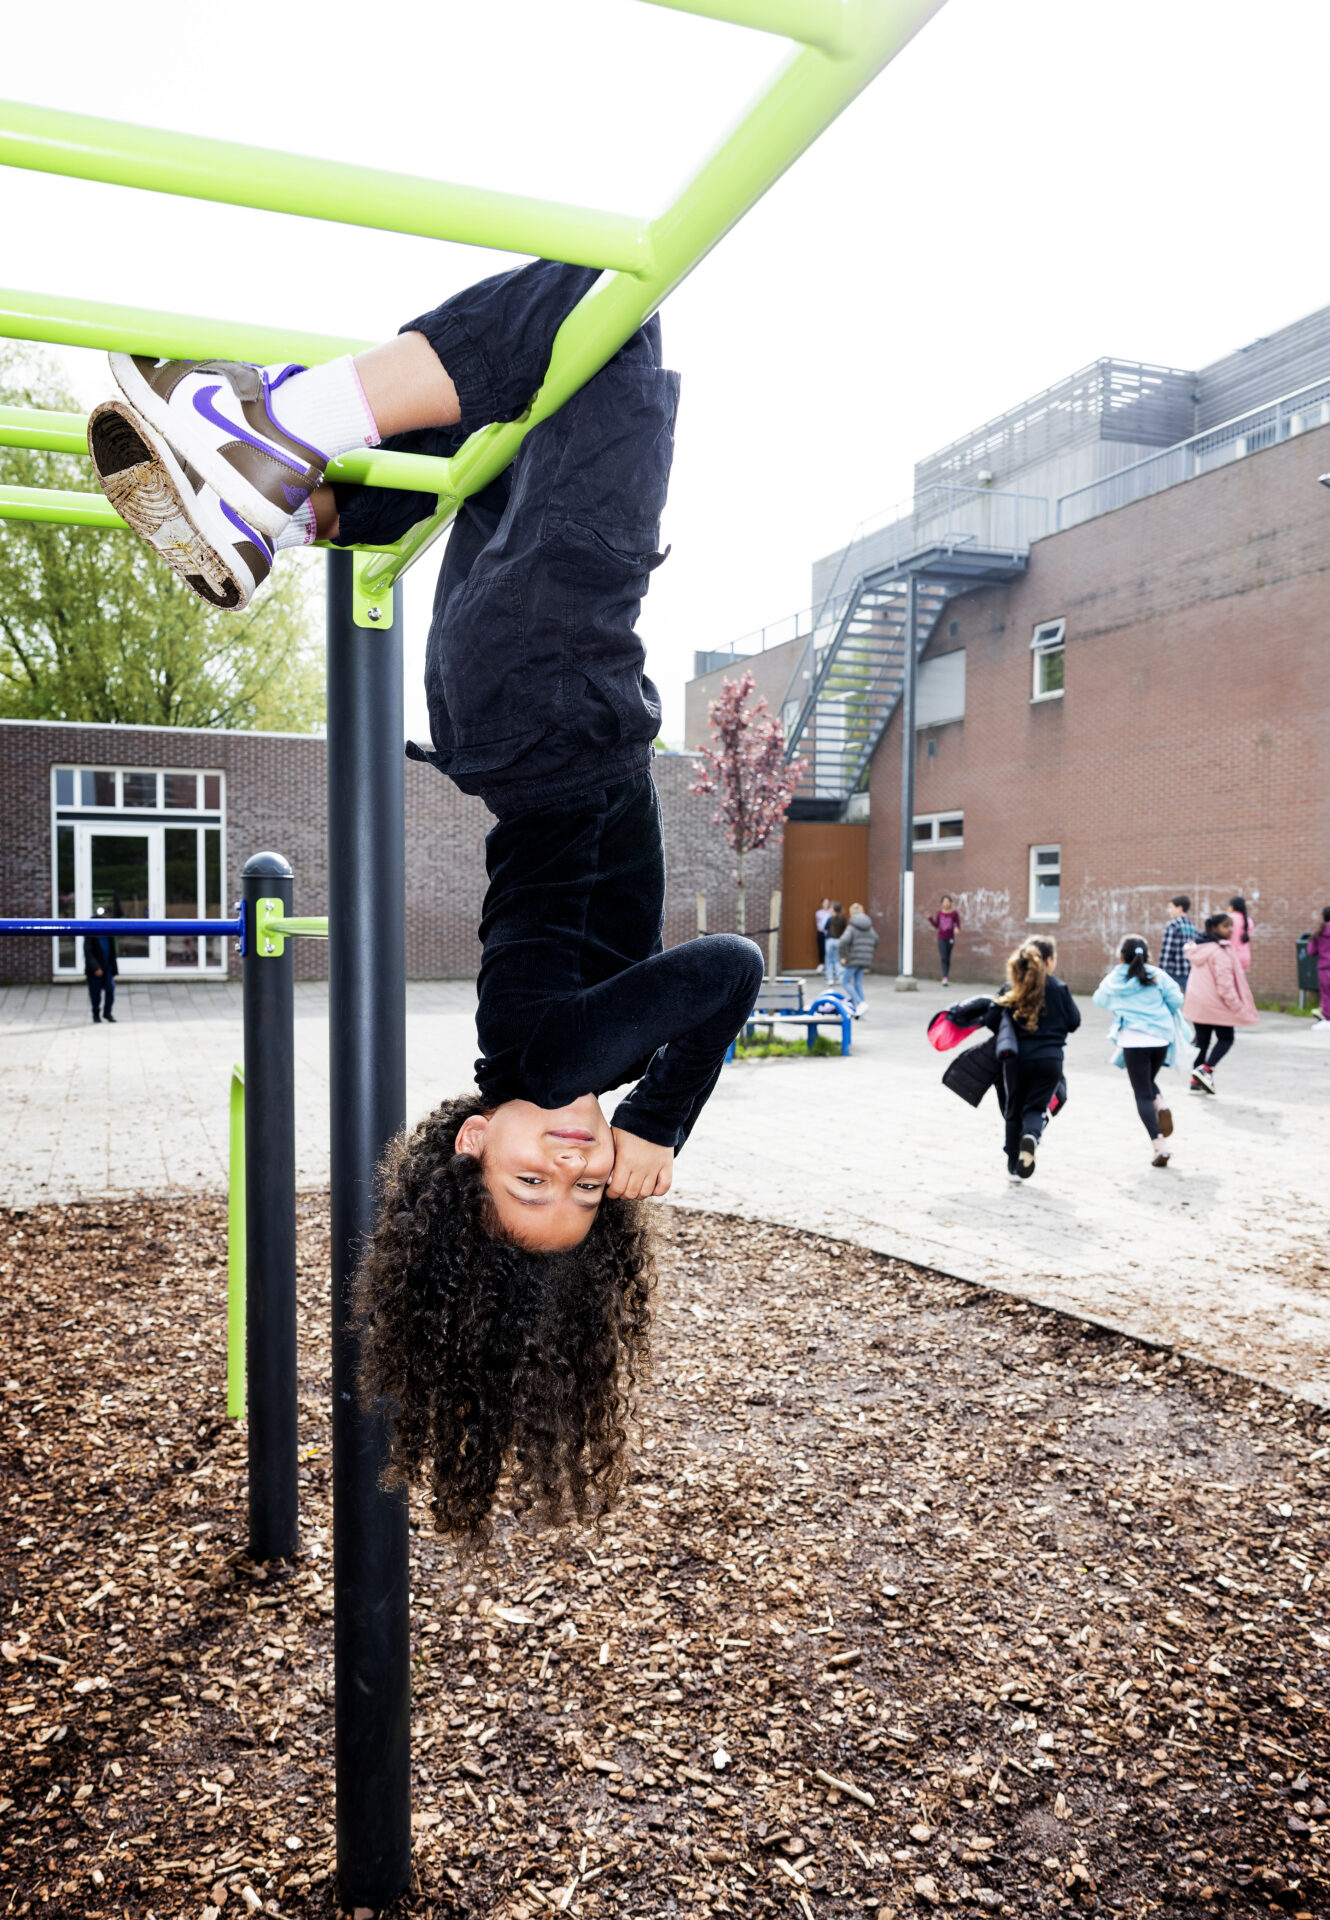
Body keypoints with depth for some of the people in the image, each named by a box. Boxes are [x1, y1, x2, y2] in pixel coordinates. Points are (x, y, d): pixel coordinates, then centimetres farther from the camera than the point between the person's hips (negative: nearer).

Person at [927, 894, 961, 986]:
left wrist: (957, 929, -26)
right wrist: (930, 918, -4)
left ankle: (947, 977, 22)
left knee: (948, 959, 8)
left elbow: (958, 926, -3)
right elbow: (936, 926, 8)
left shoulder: (955, 913, -6)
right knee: (943, 958, -13)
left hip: (950, 939, 0)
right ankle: (945, 978, -23)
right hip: (941, 939, 0)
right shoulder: (939, 913, 1)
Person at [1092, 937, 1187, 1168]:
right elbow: (1177, 1001, 0)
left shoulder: (1113, 980, 5)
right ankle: (1161, 1105, -5)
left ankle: (1158, 1145, -12)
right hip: (1161, 1038, 2)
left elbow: (1099, 1000, 21)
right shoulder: (1157, 976, 4)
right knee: (1148, 1081, 27)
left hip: (1132, 1041, -2)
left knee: (1143, 1095, 0)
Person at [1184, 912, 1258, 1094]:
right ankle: (1206, 1069, -12)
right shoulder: (1220, 951, -17)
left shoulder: (1199, 948, 11)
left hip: (1196, 1003, 8)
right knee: (1226, 1038, 7)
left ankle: (1197, 1082, 11)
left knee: (1202, 1041, 12)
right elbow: (1225, 983, -20)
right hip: (1216, 1004, -8)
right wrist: (1236, 1005, -14)